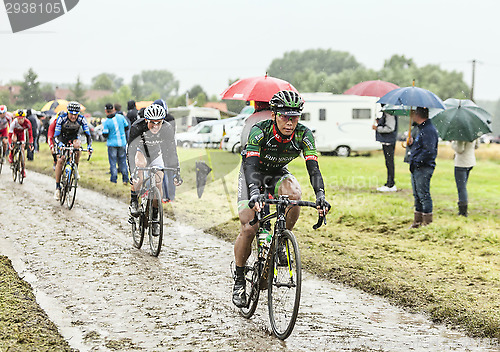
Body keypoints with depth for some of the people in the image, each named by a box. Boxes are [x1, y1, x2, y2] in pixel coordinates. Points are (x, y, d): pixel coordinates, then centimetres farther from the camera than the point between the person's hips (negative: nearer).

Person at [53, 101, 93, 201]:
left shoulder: (81, 119, -22)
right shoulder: (62, 118, -27)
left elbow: (87, 134, -21)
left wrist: (89, 145, -39)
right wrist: (60, 144, -49)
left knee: (77, 144, -34)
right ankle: (57, 187, -6)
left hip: (73, 138, 1)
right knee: (60, 160, -16)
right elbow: (56, 136, -29)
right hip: (62, 138, -1)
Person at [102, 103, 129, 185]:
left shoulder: (106, 122, -12)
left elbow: (105, 135, -11)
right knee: (123, 160, 12)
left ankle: (113, 180, 5)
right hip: (122, 142, 3)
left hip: (112, 143, -3)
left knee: (113, 162, 6)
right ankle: (125, 179, 12)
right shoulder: (121, 117, -4)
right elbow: (127, 128, 5)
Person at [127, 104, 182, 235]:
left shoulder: (167, 129, -29)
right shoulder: (137, 127, -35)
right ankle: (134, 201, -19)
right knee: (141, 165, -35)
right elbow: (132, 151, -38)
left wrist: (176, 173, -34)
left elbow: (171, 152, -26)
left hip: (155, 154, 2)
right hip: (140, 151, -2)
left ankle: (155, 217, 9)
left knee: (158, 184, -10)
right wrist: (133, 172, -49)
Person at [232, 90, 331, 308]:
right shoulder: (260, 131, -32)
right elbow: (250, 166, -42)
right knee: (248, 228, -16)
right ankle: (239, 279, 5)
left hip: (278, 173, 3)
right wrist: (254, 193, -59)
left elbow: (313, 168, -29)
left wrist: (320, 195, -46)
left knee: (294, 194, -32)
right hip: (253, 173, -2)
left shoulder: (303, 135, -24)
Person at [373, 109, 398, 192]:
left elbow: (390, 128, -22)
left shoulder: (389, 114, -17)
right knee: (388, 163, 14)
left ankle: (391, 185, -4)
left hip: (389, 142, -11)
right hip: (386, 141, 11)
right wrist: (379, 122, 11)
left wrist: (377, 128, -15)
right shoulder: (385, 112, 15)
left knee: (389, 163, -7)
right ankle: (389, 183, 21)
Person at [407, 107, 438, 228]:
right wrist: (412, 144, 7)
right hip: (416, 168, 10)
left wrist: (416, 162, -21)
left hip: (424, 168, -10)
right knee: (417, 195, 14)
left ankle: (427, 222, 0)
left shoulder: (429, 130, -16)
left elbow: (428, 151, -24)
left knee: (424, 195, -6)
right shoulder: (421, 129, 17)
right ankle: (417, 221, 22)